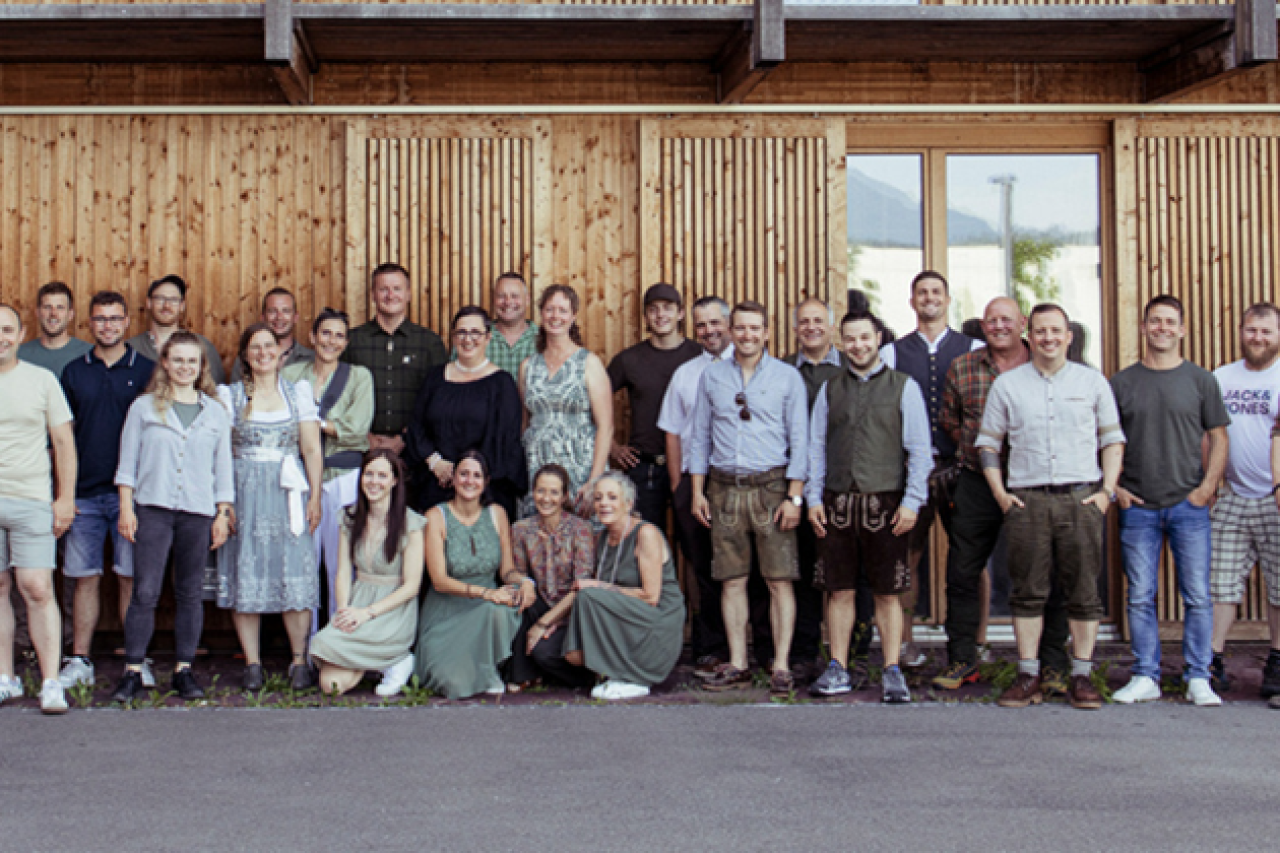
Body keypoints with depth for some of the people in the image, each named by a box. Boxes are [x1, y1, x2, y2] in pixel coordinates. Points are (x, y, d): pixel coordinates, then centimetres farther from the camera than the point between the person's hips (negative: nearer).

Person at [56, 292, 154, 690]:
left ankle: (137, 662, 6)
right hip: (84, 493, 2)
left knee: (132, 578, 0)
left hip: (131, 491, -2)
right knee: (84, 579, 5)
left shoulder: (146, 370, 5)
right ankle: (79, 662, 13)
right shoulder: (74, 372, 10)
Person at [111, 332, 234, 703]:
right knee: (144, 592, -5)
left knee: (191, 594, 5)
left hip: (198, 512, 2)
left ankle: (184, 670, 14)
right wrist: (126, 508, 0)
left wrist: (223, 514, 7)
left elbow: (223, 467, 12)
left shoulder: (216, 412, 10)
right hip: (152, 509, -1)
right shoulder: (144, 407, 7)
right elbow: (128, 463, 7)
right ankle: (133, 671, 1)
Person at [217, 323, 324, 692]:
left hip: (288, 493, 0)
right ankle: (252, 664, 5)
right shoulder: (229, 396, 8)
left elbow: (312, 449, 7)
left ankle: (300, 661, 2)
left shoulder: (298, 393, 11)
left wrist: (315, 496, 0)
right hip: (244, 495, 0)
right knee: (246, 575, -1)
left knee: (296, 575, -5)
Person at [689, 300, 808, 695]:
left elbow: (799, 440, 1)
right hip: (724, 488, 2)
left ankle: (781, 667, 1)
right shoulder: (712, 376, 10)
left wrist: (794, 497, -6)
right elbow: (700, 435, 12)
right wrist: (697, 491, 6)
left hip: (771, 486, -2)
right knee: (732, 580, 5)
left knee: (780, 580, -4)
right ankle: (737, 666, 11)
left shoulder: (787, 377, 3)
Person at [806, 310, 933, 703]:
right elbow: (816, 446, 12)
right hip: (837, 503, 2)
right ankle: (838, 671, 13)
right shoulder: (830, 389, 11)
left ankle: (892, 672, 9)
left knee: (887, 593, 2)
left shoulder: (904, 387, 4)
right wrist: (813, 498, 4)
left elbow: (919, 449, 1)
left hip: (885, 502, -2)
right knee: (839, 591, 6)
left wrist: (912, 501, -7)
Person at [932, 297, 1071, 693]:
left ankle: (1052, 665, 14)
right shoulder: (962, 368, 6)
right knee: (963, 572, 4)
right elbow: (949, 420, 17)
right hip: (978, 483, 2)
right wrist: (976, 451, 9)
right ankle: (962, 659, 17)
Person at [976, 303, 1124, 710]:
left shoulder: (1092, 381, 10)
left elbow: (1112, 440, 12)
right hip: (1027, 500, 0)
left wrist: (1107, 491, 0)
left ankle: (1082, 676, 8)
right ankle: (1028, 676, 7)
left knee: (1083, 591, 0)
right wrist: (1000, 494, 1)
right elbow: (988, 443, 11)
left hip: (1081, 498, 0)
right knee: (1028, 591, 1)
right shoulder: (1007, 384, 9)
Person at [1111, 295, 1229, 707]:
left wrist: (1207, 486, -5)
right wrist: (1114, 487, -1)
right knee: (1140, 596, 4)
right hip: (1137, 505, 1)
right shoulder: (1121, 382, 7)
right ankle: (1145, 677, 12)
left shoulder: (1201, 380, 6)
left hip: (1189, 504, -1)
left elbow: (1218, 439, 7)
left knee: (1198, 596, -1)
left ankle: (1198, 679, 8)